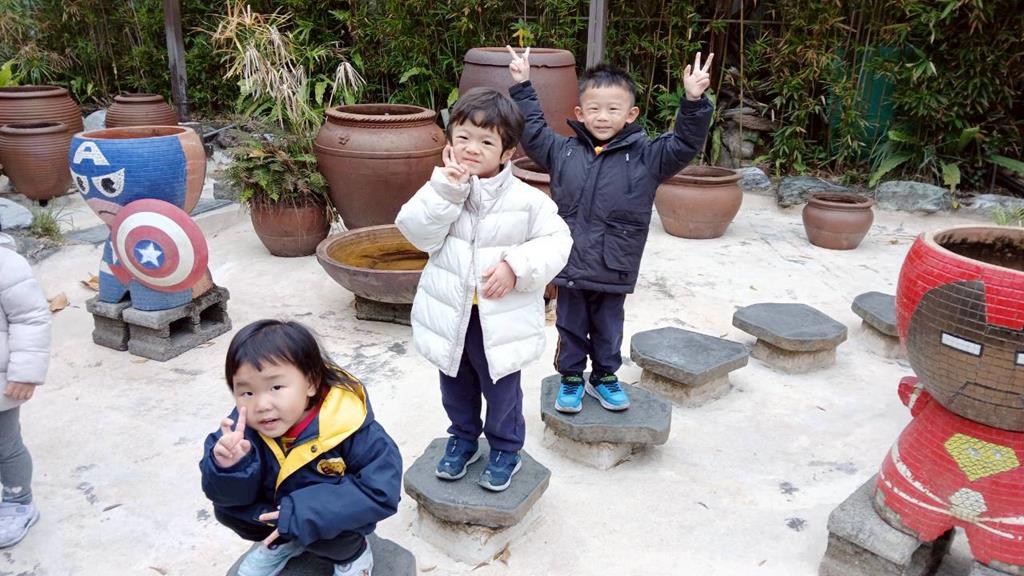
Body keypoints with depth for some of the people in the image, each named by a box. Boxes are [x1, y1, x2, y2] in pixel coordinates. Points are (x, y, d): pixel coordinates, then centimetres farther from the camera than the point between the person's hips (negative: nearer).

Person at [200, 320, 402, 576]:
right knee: (225, 509, -10)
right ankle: (283, 542, 16)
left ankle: (354, 554, 4)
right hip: (275, 508, 5)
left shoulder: (347, 424, -32)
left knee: (328, 531, -32)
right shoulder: (245, 425, -19)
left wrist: (304, 513, -35)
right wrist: (229, 467, -41)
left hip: (335, 519, -5)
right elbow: (228, 495, -16)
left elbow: (382, 490, -32)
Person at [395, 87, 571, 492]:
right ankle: (463, 438, 47)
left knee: (501, 390, 16)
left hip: (501, 319, -2)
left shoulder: (526, 200, -12)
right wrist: (447, 187, -25)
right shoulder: (441, 190, -6)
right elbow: (418, 232, -17)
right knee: (455, 386, 22)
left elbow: (555, 242, -10)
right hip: (451, 316, 3)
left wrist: (516, 266, -24)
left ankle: (505, 448, 39)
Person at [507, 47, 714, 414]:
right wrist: (522, 87, 5)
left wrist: (694, 102, -23)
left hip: (614, 271, 0)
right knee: (571, 328, 15)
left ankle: (604, 377, 39)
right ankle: (571, 378, 34)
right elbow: (532, 131, 8)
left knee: (608, 330, 18)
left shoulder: (645, 157, -5)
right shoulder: (563, 151, -1)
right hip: (569, 266, 1)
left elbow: (684, 145, -10)